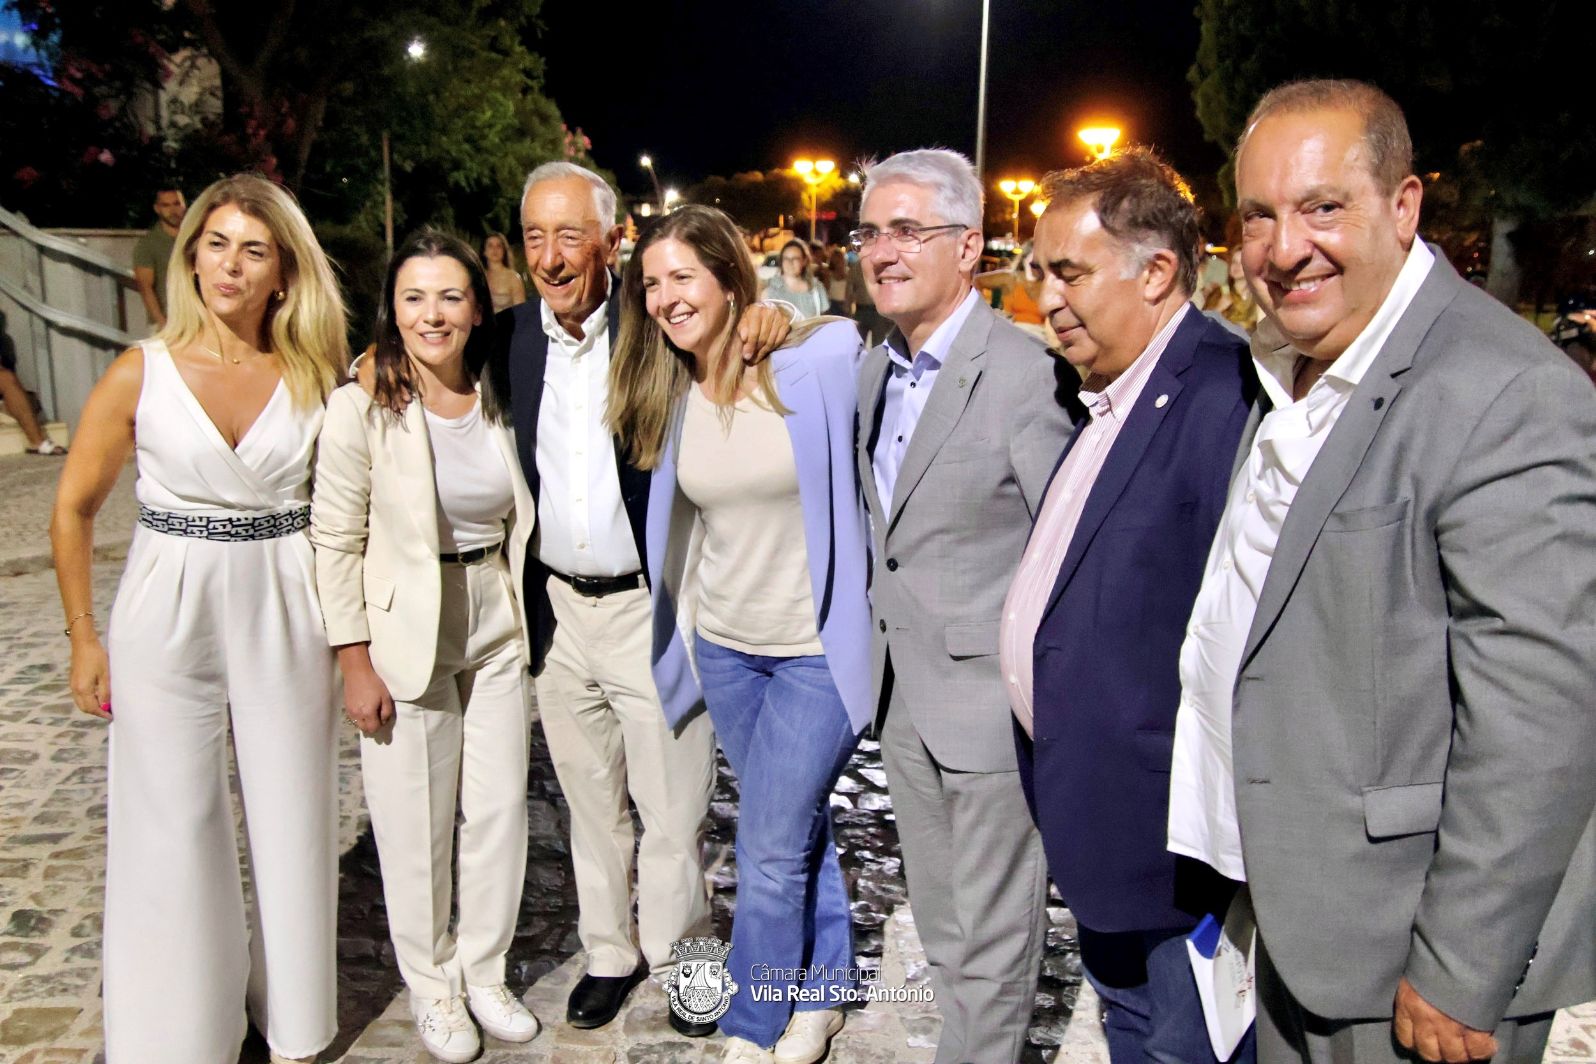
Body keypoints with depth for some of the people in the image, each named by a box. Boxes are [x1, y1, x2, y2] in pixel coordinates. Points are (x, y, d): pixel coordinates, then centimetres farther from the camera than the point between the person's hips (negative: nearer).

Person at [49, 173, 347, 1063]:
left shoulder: (318, 378, -2)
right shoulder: (141, 375, -5)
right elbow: (75, 509, 3)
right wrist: (84, 638, 3)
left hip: (287, 615, 1)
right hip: (169, 613, -1)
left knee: (293, 817, 10)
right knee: (174, 828, 8)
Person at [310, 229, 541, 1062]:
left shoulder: (500, 400, 1)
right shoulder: (361, 407, -11)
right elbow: (336, 542, -9)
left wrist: (527, 623, 8)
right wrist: (356, 663, -10)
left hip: (499, 627, 4)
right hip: (406, 635, -4)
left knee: (501, 807, 11)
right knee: (417, 823, 8)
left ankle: (485, 972, 32)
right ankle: (430, 985, 30)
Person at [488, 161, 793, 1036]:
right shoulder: (509, 338, 2)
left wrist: (765, 321, -23)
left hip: (654, 605, -3)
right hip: (557, 609, 4)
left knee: (671, 810, 8)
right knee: (592, 804, 19)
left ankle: (677, 956, 32)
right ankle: (609, 951, 39)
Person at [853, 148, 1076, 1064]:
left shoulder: (1024, 375, -18)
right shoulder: (874, 371, 8)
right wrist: (881, 645, 13)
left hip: (990, 701, -8)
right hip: (905, 695, 8)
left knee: (991, 941, 10)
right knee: (940, 928, 23)